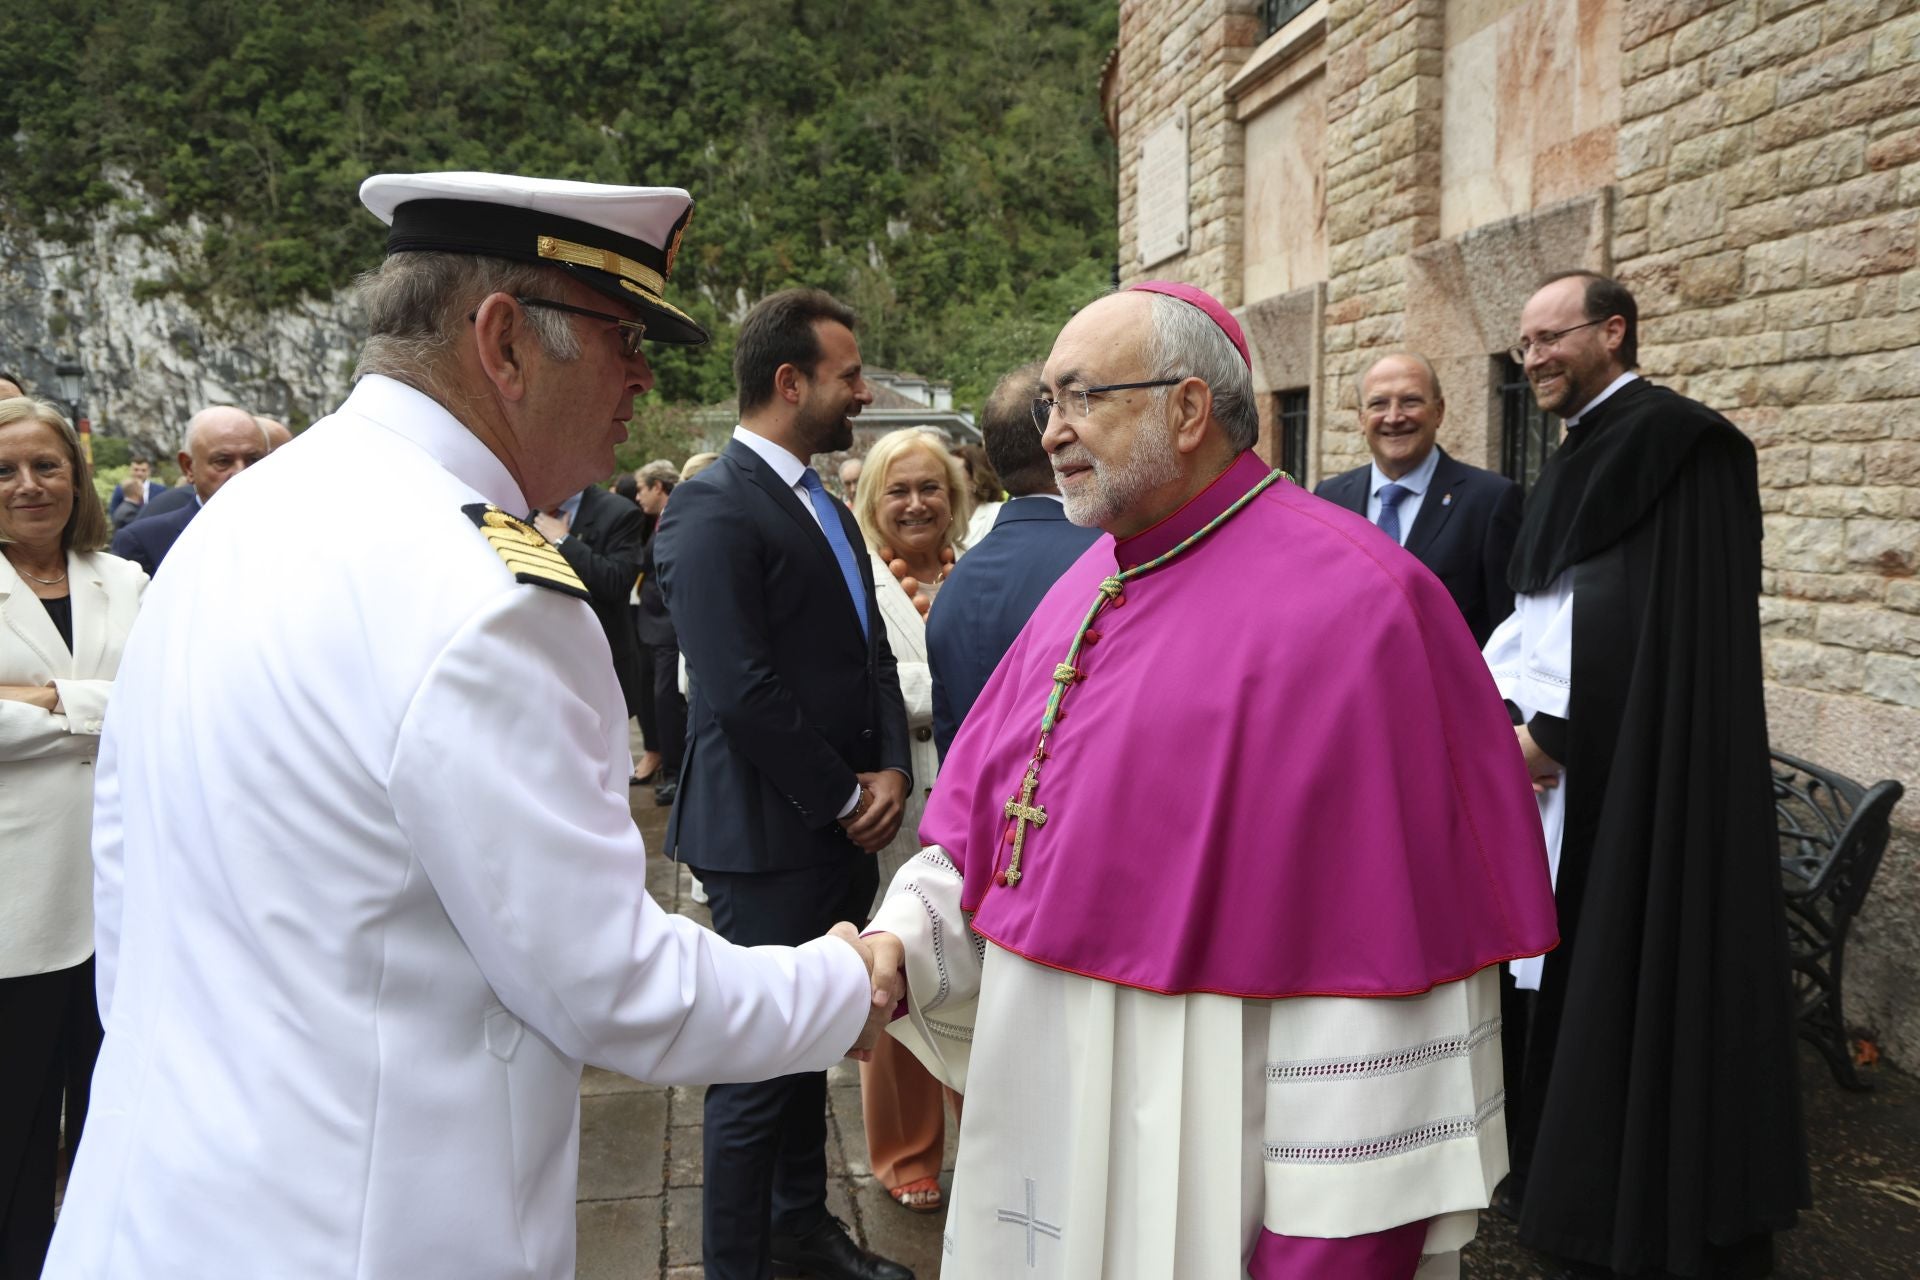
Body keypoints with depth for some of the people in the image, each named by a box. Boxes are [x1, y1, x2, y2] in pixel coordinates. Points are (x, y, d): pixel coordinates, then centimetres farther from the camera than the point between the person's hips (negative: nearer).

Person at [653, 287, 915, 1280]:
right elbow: (741, 691, -22)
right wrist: (846, 798, -13)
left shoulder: (826, 509, 13)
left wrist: (891, 769, -2)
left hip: (842, 830, 9)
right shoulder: (712, 509, -16)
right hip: (767, 837, -9)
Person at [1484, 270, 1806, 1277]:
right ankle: (1569, 1180, 26)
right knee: (1569, 972, 14)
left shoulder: (1668, 439, -12)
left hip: (1638, 766, -9)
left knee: (1632, 973, -1)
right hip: (1571, 757, 9)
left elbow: (1634, 611, -19)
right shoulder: (1588, 451, 17)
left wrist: (1548, 728, -15)